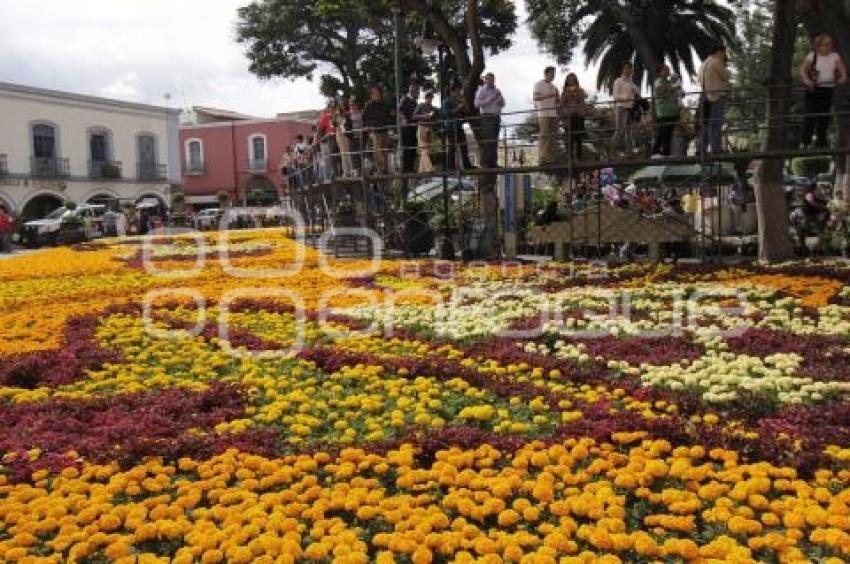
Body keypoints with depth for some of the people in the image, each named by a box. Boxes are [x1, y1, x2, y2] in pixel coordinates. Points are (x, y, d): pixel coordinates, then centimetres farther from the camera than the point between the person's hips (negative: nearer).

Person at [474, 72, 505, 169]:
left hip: (497, 117, 6)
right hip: (487, 117, -6)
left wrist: (500, 98, 0)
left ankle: (493, 162, 7)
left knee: (495, 141, 4)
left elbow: (503, 104, 21)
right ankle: (485, 163, -13)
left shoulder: (497, 91, 20)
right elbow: (477, 103, -9)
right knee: (488, 140, -14)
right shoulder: (481, 90, 2)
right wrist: (489, 99, -13)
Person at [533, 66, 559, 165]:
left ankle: (551, 158, 4)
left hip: (553, 114, 7)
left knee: (552, 136, 3)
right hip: (543, 113, -7)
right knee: (544, 135, -11)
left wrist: (556, 97, 2)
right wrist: (548, 95, -20)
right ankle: (543, 158, -14)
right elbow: (536, 97, -10)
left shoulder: (553, 86, 21)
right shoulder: (539, 84, 2)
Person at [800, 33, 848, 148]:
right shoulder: (812, 56, -1)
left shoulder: (835, 56, 6)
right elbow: (803, 69, -7)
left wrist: (843, 77, -17)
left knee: (824, 116, 5)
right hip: (814, 89, -3)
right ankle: (805, 142, -3)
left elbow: (842, 69, 5)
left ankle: (821, 142, 14)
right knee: (811, 114, -7)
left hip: (829, 90, 3)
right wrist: (807, 80, -24)